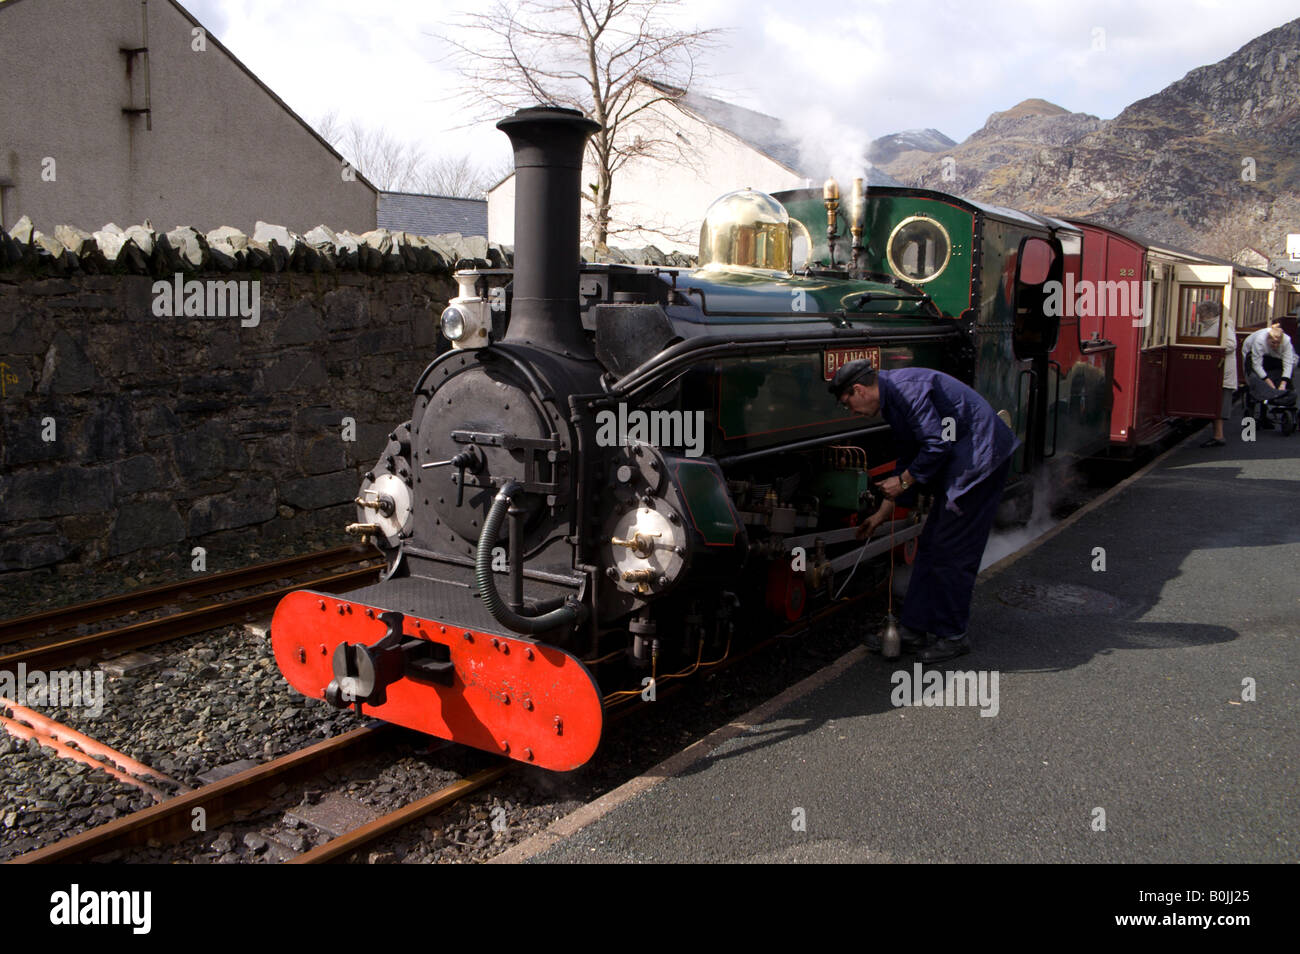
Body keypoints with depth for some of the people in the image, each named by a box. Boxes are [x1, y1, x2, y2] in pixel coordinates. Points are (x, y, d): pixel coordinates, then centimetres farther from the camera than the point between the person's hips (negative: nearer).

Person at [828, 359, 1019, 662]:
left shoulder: (905, 388, -18)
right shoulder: (892, 397, 15)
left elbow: (937, 444, -23)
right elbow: (908, 457, 23)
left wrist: (903, 481, -10)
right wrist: (883, 512, 24)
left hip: (980, 459, -10)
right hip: (959, 466, 11)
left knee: (951, 553, -5)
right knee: (930, 546, 12)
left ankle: (953, 636, 8)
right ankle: (914, 629, 19)